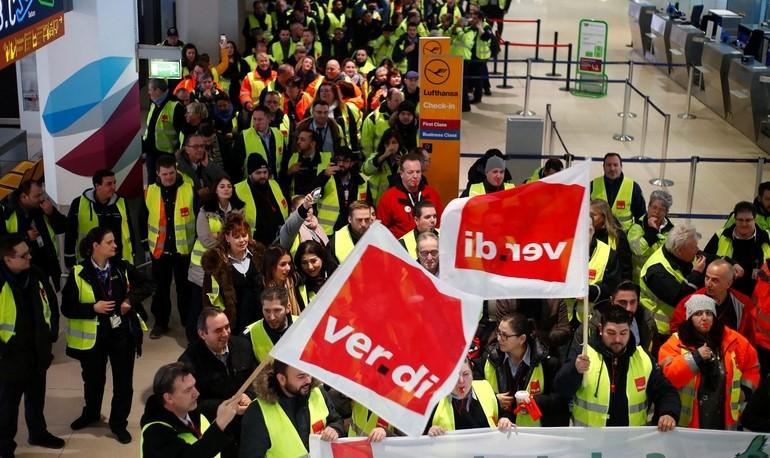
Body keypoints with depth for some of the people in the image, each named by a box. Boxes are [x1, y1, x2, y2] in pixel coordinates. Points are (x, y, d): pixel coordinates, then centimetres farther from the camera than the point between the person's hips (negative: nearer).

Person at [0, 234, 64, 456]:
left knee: (36, 399, 24)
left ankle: (38, 433, 44)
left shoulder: (35, 275, -3)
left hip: (38, 353, 6)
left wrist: (51, 334, 9)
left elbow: (51, 303, 12)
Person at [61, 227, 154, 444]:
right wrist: (93, 308, -23)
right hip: (93, 336, -1)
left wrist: (131, 299, -11)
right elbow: (67, 308, -11)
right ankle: (91, 413, 46)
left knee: (123, 380, 9)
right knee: (93, 378, 19)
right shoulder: (78, 273, -13)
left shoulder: (122, 267, -6)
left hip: (122, 333, 1)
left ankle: (119, 422, 27)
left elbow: (148, 285, 4)